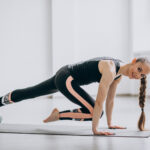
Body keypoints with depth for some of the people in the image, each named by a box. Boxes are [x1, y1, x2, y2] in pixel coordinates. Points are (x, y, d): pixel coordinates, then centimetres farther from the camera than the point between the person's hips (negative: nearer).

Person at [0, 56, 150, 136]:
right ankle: (59, 115, -3)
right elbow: (100, 101, -31)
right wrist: (95, 130, -30)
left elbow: (110, 99, 8)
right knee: (95, 112, -19)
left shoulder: (119, 74, -1)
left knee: (30, 93, 25)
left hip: (64, 76, 9)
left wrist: (109, 123, 11)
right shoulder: (110, 70, -28)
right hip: (66, 78, -9)